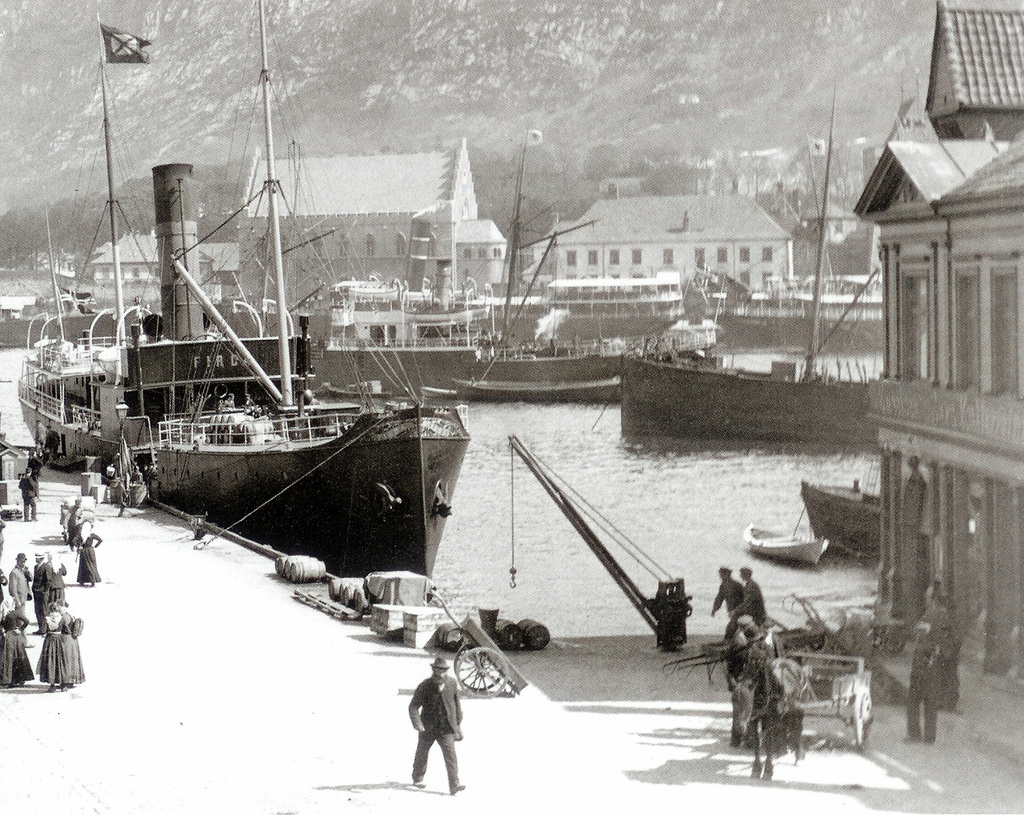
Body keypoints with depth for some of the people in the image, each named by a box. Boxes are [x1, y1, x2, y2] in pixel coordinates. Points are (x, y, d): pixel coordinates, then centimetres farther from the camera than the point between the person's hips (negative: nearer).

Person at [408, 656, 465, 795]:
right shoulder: (424, 686, -13)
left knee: (450, 755, -12)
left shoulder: (451, 683, -3)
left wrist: (458, 721, 15)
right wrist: (417, 724, -28)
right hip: (428, 727, -1)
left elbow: (456, 701, 13)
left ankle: (454, 785, -17)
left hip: (446, 728, 1)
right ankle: (417, 777, 42)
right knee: (422, 754, 17)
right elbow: (413, 706, -13)